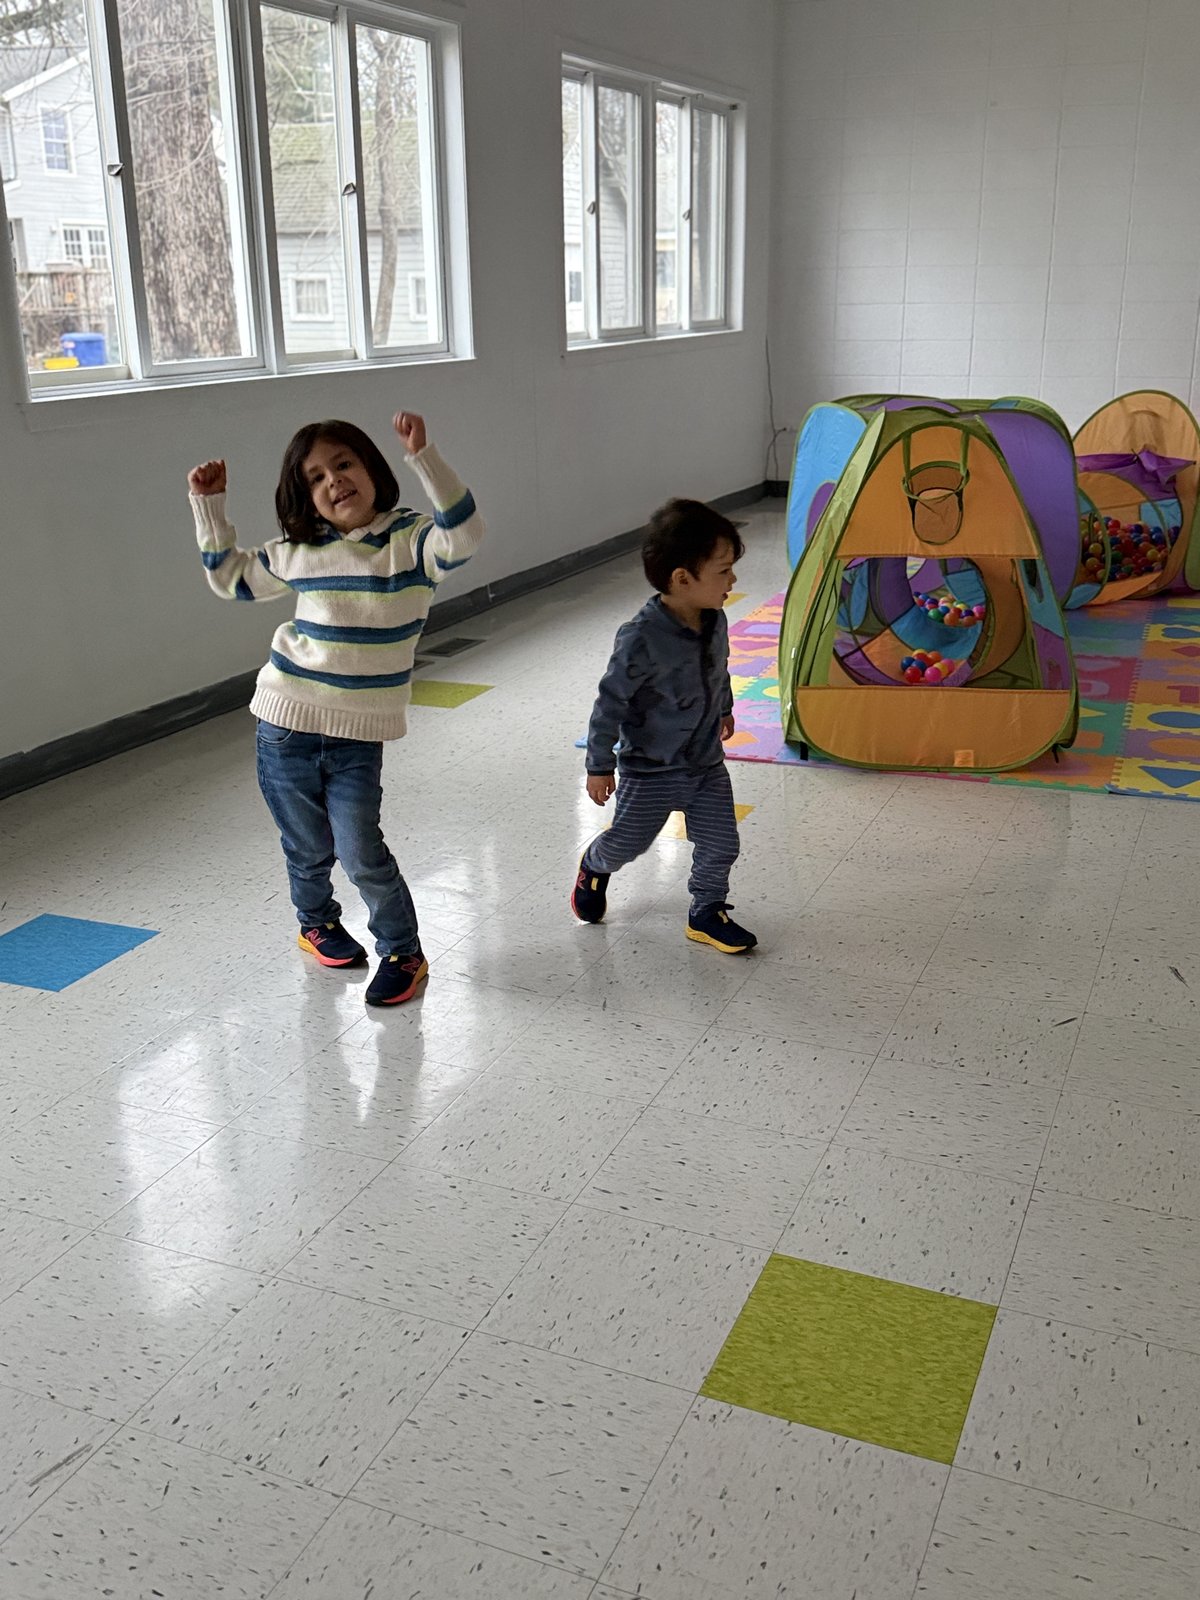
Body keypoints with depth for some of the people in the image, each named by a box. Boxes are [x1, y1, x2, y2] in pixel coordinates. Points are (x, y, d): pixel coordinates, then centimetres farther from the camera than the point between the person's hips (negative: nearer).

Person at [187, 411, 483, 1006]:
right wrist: (208, 504, 12)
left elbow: (463, 534, -28)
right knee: (308, 848, 17)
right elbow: (230, 577, 20)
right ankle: (317, 922, 44)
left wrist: (422, 455, -34)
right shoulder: (299, 553, 3)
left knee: (360, 852, -6)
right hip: (286, 729, 3)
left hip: (359, 734, -3)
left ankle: (403, 953, 14)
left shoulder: (411, 541, -6)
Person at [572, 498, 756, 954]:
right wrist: (599, 766, -15)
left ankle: (708, 913, 29)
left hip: (707, 763, 5)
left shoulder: (714, 620, -8)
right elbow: (610, 702, -22)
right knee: (627, 842, 14)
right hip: (651, 770, -5)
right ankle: (594, 868, 47)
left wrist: (724, 709, 30)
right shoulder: (643, 639, -30)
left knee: (719, 844, 8)